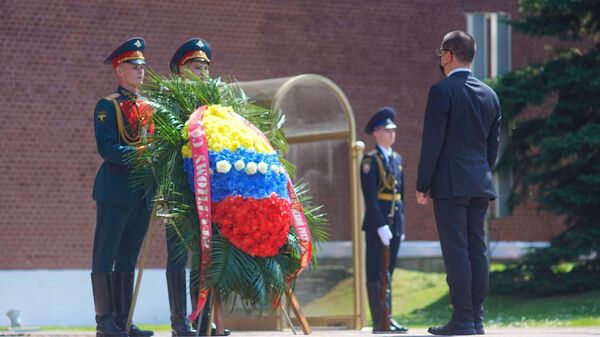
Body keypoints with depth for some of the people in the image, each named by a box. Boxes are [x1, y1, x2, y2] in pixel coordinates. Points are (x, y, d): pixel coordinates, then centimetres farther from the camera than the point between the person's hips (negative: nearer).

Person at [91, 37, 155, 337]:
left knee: (128, 259, 9)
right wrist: (138, 152, -25)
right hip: (115, 193, -7)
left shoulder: (147, 107, 18)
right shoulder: (108, 106, -3)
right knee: (105, 259, -4)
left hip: (143, 195, 7)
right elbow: (106, 147, -15)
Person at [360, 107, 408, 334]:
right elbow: (370, 196, -13)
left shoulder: (397, 159, 16)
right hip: (377, 223, -7)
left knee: (388, 273, 9)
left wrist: (401, 225, 13)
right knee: (377, 273, -4)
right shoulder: (370, 160, -6)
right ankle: (380, 322, -5)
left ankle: (388, 319, 10)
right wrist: (381, 225, -19)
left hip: (394, 223, 7)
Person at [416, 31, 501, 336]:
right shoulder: (489, 95, 12)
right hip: (480, 184, 7)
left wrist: (422, 185, -6)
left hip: (450, 183, -7)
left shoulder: (442, 91, -8)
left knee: (456, 251, -7)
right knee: (476, 250, 8)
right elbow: (493, 145, 15)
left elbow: (432, 142, -11)